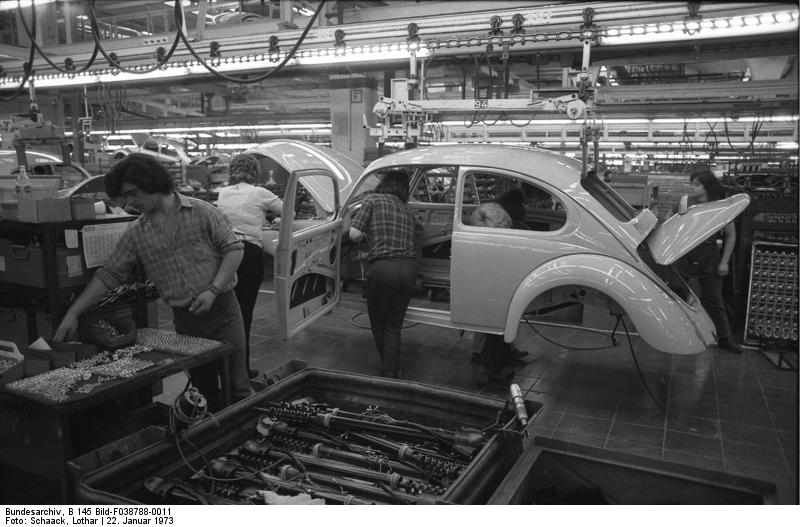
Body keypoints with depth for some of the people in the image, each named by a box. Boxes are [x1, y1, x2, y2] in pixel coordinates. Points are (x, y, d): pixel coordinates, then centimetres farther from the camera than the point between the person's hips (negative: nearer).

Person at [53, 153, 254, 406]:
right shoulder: (135, 234, 6)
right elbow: (108, 275, 7)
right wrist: (72, 314, 2)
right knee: (204, 390, 12)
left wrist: (213, 290, -15)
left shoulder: (202, 212, -4)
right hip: (184, 319, 4)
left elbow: (233, 249, -5)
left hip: (221, 308, -3)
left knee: (238, 386, 2)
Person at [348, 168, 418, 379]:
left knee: (378, 325, 17)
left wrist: (367, 236, 19)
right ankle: (391, 374, 13)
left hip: (383, 268, -4)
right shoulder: (408, 211, 19)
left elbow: (354, 234, -5)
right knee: (393, 327, 14)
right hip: (409, 268, 4)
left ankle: (388, 370, 30)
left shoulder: (373, 200, 5)